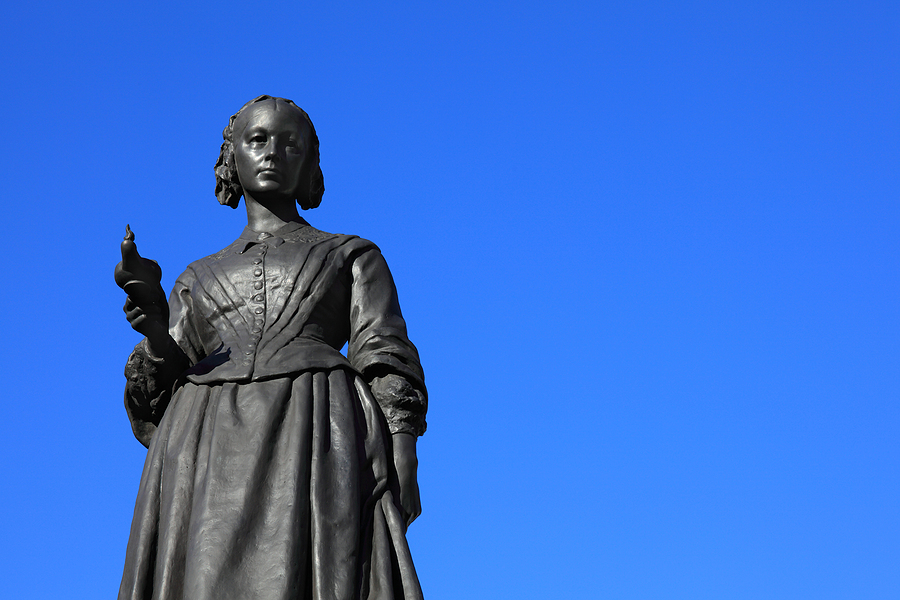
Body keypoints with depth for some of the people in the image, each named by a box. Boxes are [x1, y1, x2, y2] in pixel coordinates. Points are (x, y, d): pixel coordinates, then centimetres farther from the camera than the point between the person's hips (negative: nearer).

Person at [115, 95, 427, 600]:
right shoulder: (198, 279, 29)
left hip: (316, 443, -2)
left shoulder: (353, 256, 23)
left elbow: (389, 367, 9)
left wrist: (403, 464, -8)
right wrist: (153, 320, -1)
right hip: (209, 462, 2)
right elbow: (161, 393, 20)